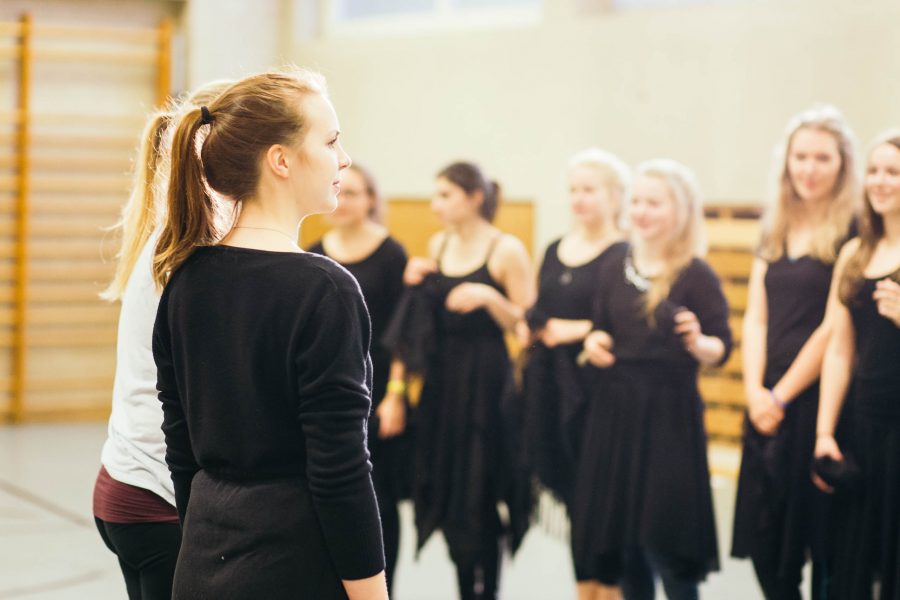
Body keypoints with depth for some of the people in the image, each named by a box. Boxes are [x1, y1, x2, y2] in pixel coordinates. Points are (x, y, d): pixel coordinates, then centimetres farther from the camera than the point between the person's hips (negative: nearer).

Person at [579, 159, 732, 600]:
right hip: (615, 411, 5)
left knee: (665, 542, -5)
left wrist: (698, 342, -29)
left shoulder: (697, 275, -7)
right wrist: (593, 341, -3)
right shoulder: (615, 268, 8)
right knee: (619, 539, 9)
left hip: (669, 415, -5)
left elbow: (721, 349, -8)